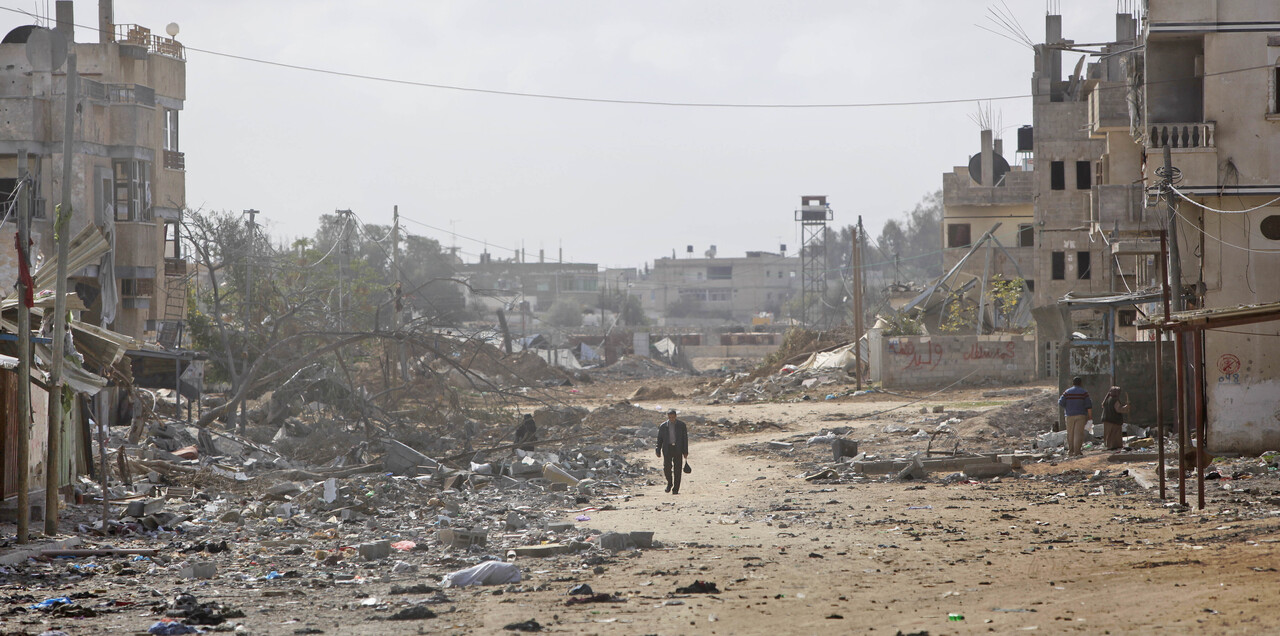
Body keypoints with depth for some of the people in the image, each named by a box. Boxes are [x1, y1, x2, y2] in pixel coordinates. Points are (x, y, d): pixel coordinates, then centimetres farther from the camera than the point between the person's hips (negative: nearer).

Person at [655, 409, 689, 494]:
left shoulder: (681, 425, 4)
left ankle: (676, 489, 4)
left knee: (677, 469, -3)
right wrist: (658, 451, 4)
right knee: (667, 467, -13)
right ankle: (669, 483, 14)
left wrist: (685, 452, -2)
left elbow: (685, 438, 4)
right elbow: (659, 439, 10)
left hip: (678, 449, 0)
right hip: (667, 448, 0)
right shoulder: (663, 426, 6)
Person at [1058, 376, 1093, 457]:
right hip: (1081, 416, -2)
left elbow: (1061, 403, -2)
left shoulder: (1067, 392, 3)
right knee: (1079, 433, -4)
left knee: (1070, 434, 9)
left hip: (1069, 416, 2)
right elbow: (1088, 405, -5)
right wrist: (1090, 416, 1)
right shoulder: (1083, 392, -2)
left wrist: (1059, 399, 20)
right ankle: (1077, 451, -10)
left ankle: (1070, 451, 11)